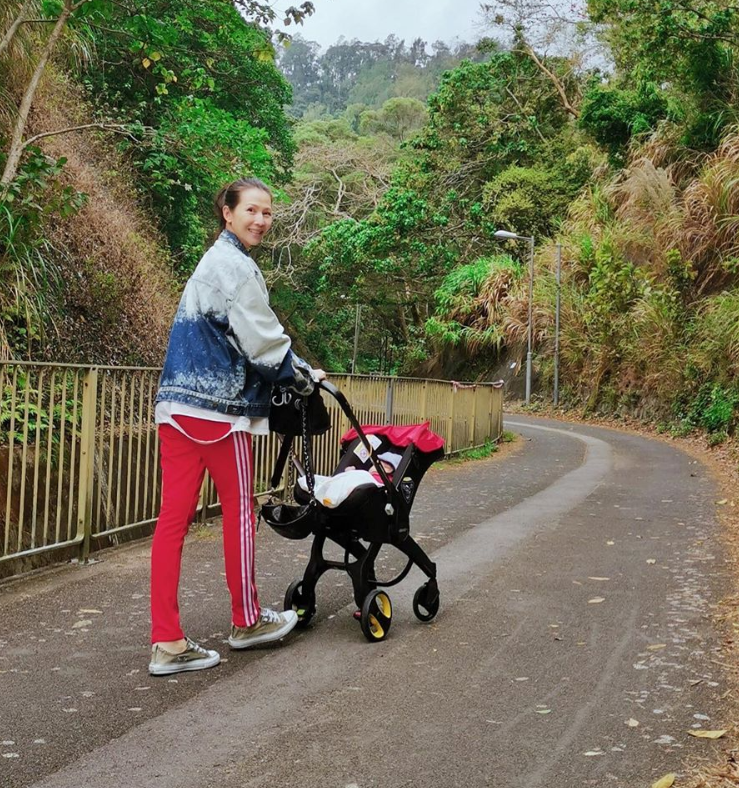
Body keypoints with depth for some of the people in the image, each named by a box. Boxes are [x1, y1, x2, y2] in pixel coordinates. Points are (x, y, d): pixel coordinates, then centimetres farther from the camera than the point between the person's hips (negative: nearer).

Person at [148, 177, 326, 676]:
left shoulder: (211, 262, 23)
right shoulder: (237, 266, -9)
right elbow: (263, 341, -12)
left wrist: (291, 374, 23)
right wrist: (304, 377, 3)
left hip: (178, 405, 9)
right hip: (219, 409, -9)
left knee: (174, 518, 3)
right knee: (239, 510, 7)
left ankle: (167, 643, 6)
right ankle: (247, 621, 22)